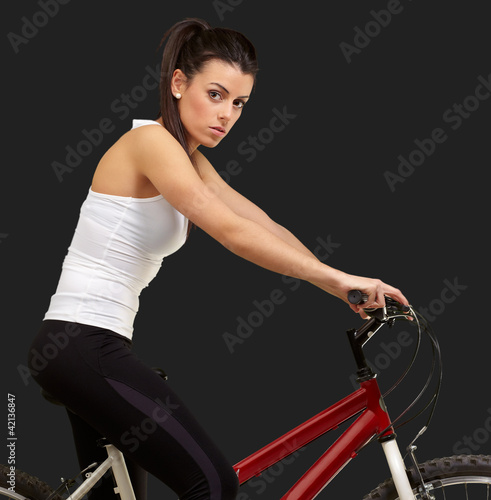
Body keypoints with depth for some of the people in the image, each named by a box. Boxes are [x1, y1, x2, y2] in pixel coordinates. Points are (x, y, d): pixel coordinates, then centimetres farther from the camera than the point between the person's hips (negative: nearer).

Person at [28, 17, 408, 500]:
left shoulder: (188, 160, 15)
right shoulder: (150, 140, -14)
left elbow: (264, 226, 8)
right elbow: (231, 231, -24)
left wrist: (346, 288, -1)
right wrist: (335, 277, -24)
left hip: (88, 350, 10)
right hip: (83, 345, -10)